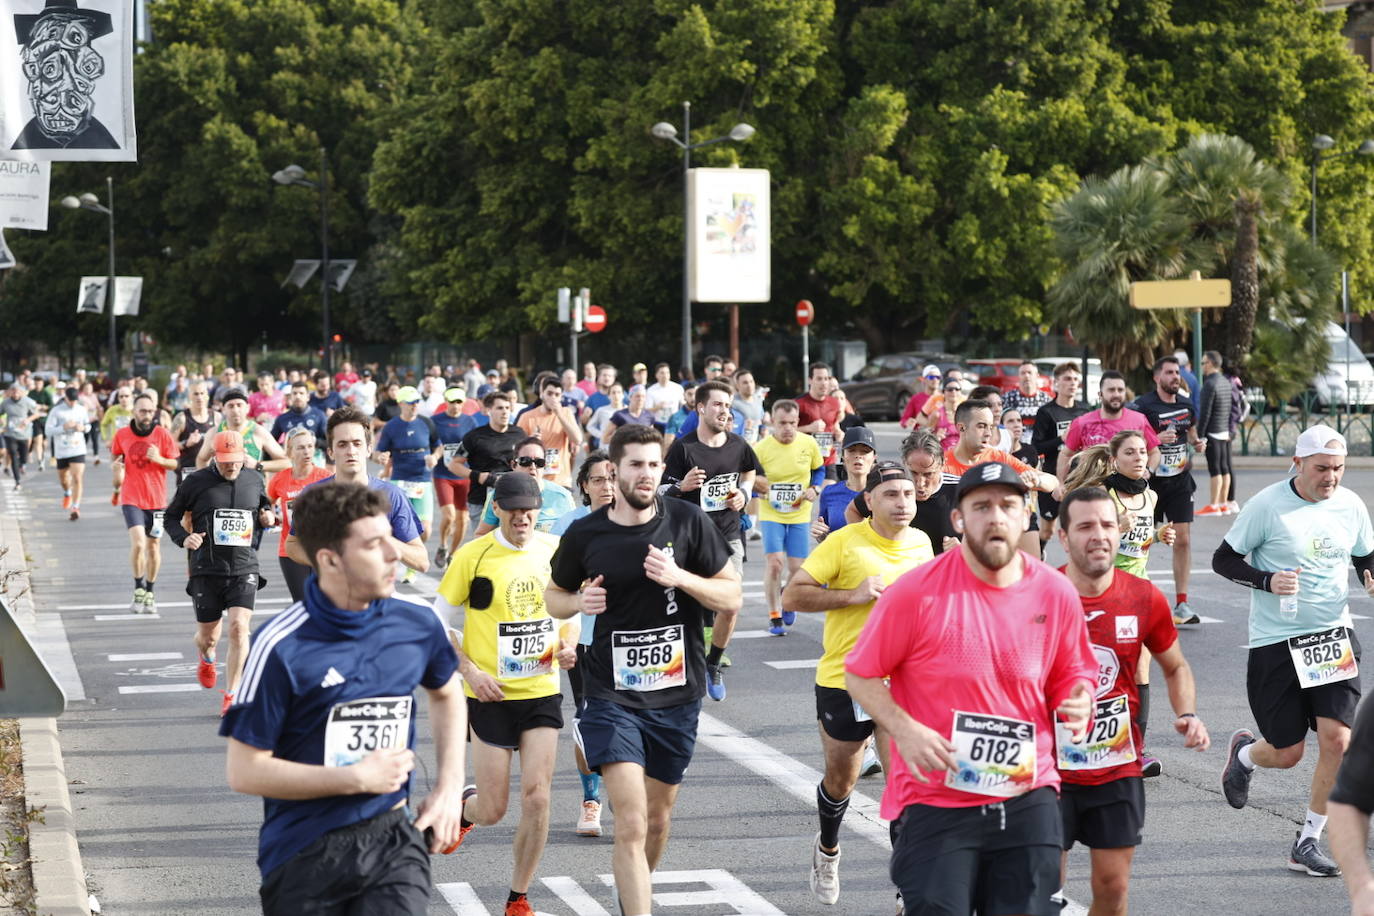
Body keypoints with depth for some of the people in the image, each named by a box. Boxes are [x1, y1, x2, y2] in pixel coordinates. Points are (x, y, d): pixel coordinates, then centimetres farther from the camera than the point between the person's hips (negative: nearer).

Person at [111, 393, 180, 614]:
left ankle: (149, 593, 25)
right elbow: (116, 456, 16)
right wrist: (118, 463, -6)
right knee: (138, 543, -18)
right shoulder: (122, 435, 0)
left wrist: (159, 459, -18)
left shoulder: (163, 435, -3)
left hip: (156, 499, 1)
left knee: (153, 546, 9)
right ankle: (138, 589, 0)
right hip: (131, 498, -1)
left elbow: (175, 463, 2)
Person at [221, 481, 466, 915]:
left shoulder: (417, 625, 1)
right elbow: (245, 771, -13)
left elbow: (447, 694, 24)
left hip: (393, 837, 3)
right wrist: (358, 778, -14)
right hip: (304, 850, -2)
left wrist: (449, 786, 12)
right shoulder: (281, 648, -14)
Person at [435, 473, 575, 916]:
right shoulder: (473, 556, -9)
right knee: (493, 810, 1)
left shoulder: (555, 550, 2)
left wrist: (567, 645, -3)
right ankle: (465, 807, 39)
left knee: (536, 797, -6)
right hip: (491, 696, -2)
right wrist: (470, 671, -13)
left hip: (542, 692, 2)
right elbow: (436, 623, -2)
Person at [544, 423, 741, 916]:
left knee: (659, 818, 16)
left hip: (677, 693, 2)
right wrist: (579, 602, -10)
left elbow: (732, 597, -1)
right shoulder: (585, 534, -4)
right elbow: (554, 595, 12)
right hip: (612, 695, -2)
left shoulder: (687, 521, -4)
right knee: (631, 825, -15)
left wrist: (680, 577, -18)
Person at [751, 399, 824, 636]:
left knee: (797, 568, 2)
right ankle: (775, 616, 0)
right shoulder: (761, 449, -12)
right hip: (771, 515, -2)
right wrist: (756, 486, -23)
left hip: (800, 516, 2)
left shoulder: (809, 443, -5)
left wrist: (814, 488, -5)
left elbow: (819, 469, 12)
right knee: (774, 562, -16)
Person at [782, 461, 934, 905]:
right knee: (840, 780, 16)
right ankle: (827, 850, 47)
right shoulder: (844, 543, -10)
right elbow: (792, 595, -12)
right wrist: (853, 595, -21)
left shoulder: (921, 543, 5)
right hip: (843, 681, -2)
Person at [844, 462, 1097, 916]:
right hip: (936, 804, -3)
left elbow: (1071, 676, 16)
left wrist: (1078, 704, -7)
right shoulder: (917, 591, -10)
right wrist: (904, 729, -17)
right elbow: (861, 675, -1)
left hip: (1029, 802, 3)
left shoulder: (1056, 593, 0)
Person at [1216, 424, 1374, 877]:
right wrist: (1268, 581, -20)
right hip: (1275, 642, -3)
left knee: (1337, 739, -10)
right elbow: (1223, 559, -4)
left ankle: (1308, 842, 6)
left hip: (1333, 636, 3)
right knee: (1286, 753, 2)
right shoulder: (1267, 505, -10)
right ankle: (1244, 752, 40)